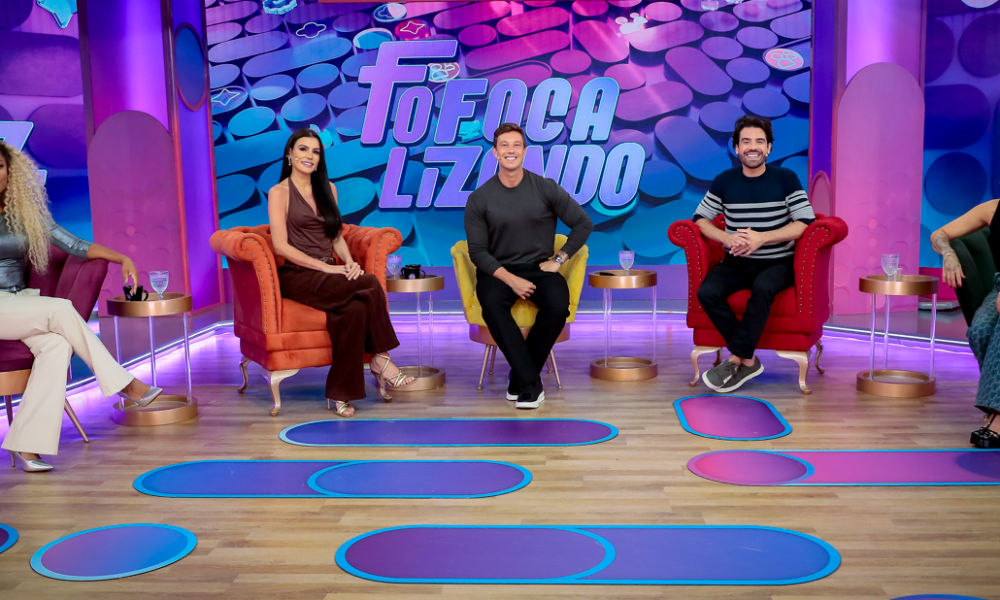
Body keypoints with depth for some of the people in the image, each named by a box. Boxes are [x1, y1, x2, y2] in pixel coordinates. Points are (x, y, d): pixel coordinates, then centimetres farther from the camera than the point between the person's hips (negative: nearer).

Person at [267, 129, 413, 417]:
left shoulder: (328, 189, 17)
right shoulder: (279, 192, 0)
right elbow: (281, 246, -10)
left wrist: (349, 262, -5)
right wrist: (325, 266, -19)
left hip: (329, 274, 5)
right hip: (297, 276, -5)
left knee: (355, 308, -31)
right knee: (370, 284, -29)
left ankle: (341, 392, -24)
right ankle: (380, 359, -15)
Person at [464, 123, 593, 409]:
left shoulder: (546, 188, -2)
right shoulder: (479, 198, -3)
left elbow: (583, 223, 6)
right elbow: (478, 251, -4)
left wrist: (559, 259, -3)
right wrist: (510, 279, -18)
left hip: (540, 267, 1)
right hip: (498, 270, 0)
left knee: (558, 307, -30)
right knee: (492, 305, -34)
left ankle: (521, 379, -11)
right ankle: (530, 383, -26)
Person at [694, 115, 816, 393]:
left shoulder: (785, 178, 1)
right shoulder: (724, 181, 7)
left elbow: (806, 221, -6)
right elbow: (700, 218, 7)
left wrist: (762, 238, -18)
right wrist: (728, 238, -13)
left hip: (777, 263, -2)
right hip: (737, 263, 3)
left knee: (762, 289, -37)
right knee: (707, 292, -28)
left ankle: (736, 360, -22)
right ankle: (748, 361, -18)